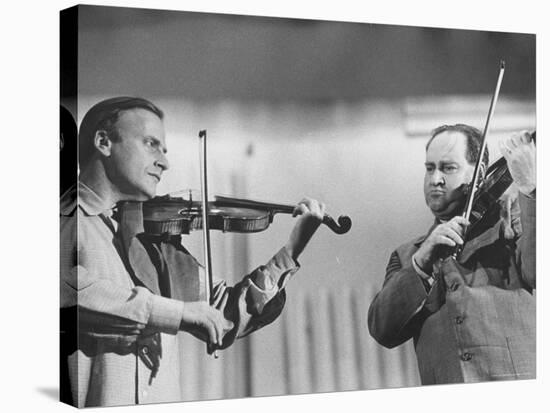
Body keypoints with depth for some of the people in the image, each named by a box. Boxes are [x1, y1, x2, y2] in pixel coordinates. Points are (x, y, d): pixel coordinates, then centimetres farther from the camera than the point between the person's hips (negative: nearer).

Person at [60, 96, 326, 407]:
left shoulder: (154, 236, 15)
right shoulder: (68, 222, 1)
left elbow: (225, 322, 14)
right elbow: (74, 292, -18)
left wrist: (289, 255, 8)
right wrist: (178, 311, -18)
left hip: (161, 402, 4)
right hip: (91, 402, -4)